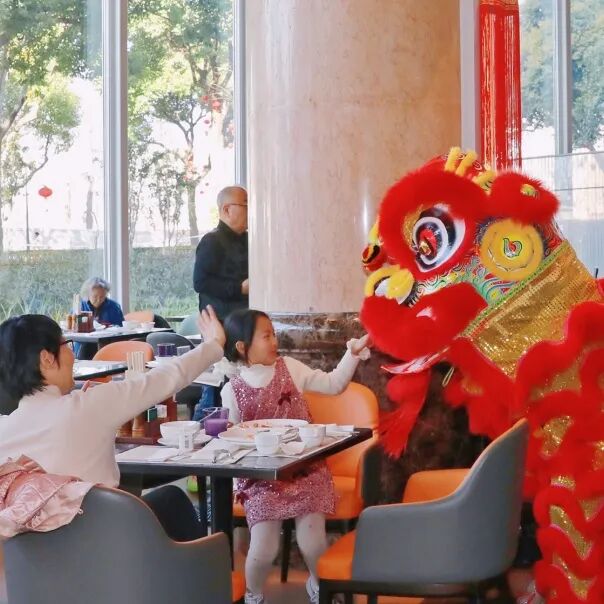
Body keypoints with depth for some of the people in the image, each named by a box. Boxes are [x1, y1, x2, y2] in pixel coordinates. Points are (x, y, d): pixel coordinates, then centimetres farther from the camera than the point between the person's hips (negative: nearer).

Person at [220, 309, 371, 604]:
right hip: (261, 477, -1)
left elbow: (333, 384, 3)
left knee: (312, 542, -14)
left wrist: (354, 352, -8)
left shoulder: (289, 367, 2)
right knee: (263, 548, -16)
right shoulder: (232, 391, -2)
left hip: (305, 469, 1)